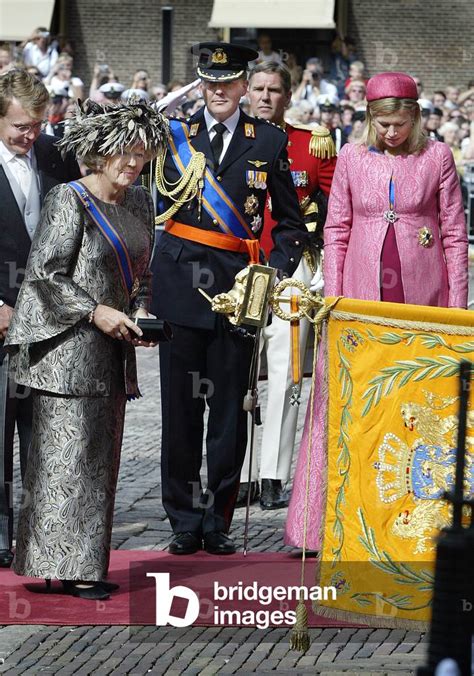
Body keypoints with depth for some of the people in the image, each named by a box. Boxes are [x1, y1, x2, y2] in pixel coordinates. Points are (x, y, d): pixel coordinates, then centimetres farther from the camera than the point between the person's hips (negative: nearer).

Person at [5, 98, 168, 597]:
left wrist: (140, 313, 3)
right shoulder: (69, 201, -9)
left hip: (112, 351, 8)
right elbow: (45, 273, -12)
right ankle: (65, 568, -5)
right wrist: (96, 312, -16)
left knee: (99, 457, 9)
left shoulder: (138, 203, 13)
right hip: (71, 350, -8)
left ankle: (83, 566, 14)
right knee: (69, 454, -8)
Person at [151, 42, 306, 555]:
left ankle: (218, 520, 13)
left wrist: (274, 273, -3)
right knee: (180, 406, 2)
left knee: (229, 408, 2)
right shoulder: (174, 135, 7)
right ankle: (184, 519, 12)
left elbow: (291, 222, 11)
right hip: (180, 282, 0)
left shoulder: (269, 142, 7)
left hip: (238, 285, 0)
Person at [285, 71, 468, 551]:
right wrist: (333, 299, 2)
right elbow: (335, 231, 9)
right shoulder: (351, 158, 6)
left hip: (421, 296, -1)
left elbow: (455, 233, 3)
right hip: (363, 295, 1)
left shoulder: (437, 157, 2)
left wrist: (456, 305, -2)